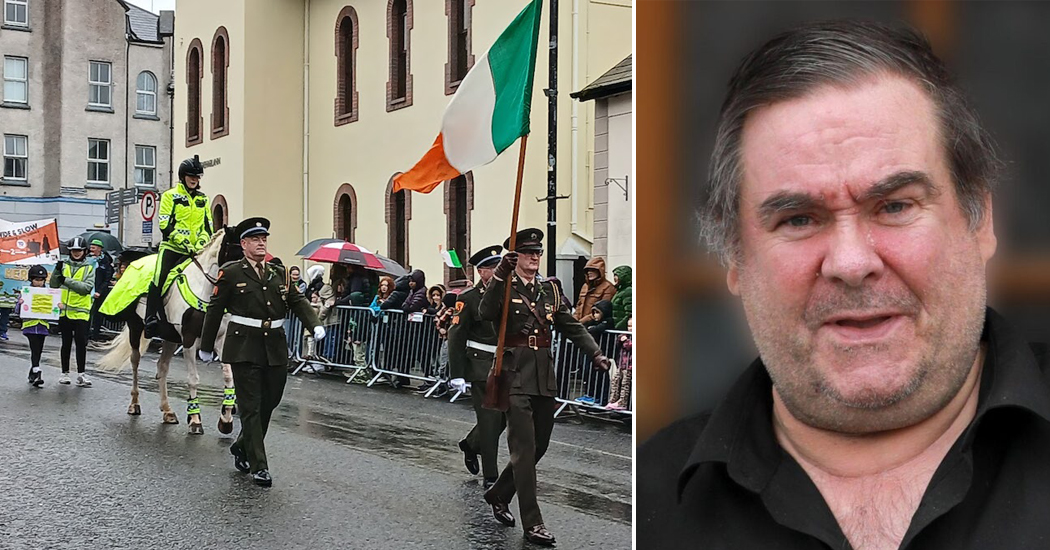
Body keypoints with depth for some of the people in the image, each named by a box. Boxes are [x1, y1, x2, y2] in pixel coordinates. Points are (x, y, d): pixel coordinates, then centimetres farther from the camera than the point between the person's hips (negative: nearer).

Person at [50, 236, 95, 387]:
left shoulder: (89, 268, 2)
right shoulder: (64, 266, 9)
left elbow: (87, 288, -12)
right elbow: (53, 285, 5)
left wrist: (67, 281, -17)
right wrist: (57, 271, -11)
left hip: (81, 311, -2)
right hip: (64, 311, 2)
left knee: (81, 343, -4)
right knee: (66, 343, 10)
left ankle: (81, 374, 2)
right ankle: (65, 373, 18)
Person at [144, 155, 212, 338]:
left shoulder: (203, 199, 18)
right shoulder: (170, 196, 3)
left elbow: (208, 226, 15)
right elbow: (165, 225, -6)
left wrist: (201, 244, -4)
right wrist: (183, 242, -15)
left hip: (196, 252, 4)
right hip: (172, 247, -4)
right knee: (159, 279, -18)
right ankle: (151, 318, -17)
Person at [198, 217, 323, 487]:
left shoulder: (279, 273, 12)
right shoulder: (231, 273, -2)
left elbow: (298, 301, 7)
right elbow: (214, 310, 1)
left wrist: (315, 325, -11)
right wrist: (206, 347, 4)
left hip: (275, 349, 5)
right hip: (245, 348, -5)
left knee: (269, 403, 13)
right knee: (251, 408, -3)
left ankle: (242, 447, 35)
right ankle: (258, 466, 1)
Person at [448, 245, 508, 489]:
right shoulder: (468, 298, -7)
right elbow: (456, 336, -9)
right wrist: (457, 374, -15)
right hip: (481, 366, -6)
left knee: (503, 417, 11)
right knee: (490, 420, -4)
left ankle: (470, 444, 39)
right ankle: (491, 477, 6)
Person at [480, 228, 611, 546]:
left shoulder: (550, 291, 14)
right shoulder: (504, 288, -3)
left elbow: (571, 326, 13)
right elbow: (486, 313, -22)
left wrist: (596, 354, -1)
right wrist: (500, 276, -34)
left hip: (544, 379, 6)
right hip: (517, 378, -6)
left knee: (539, 447, 13)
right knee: (524, 449, -7)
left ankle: (498, 495, 34)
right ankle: (532, 523, -3)